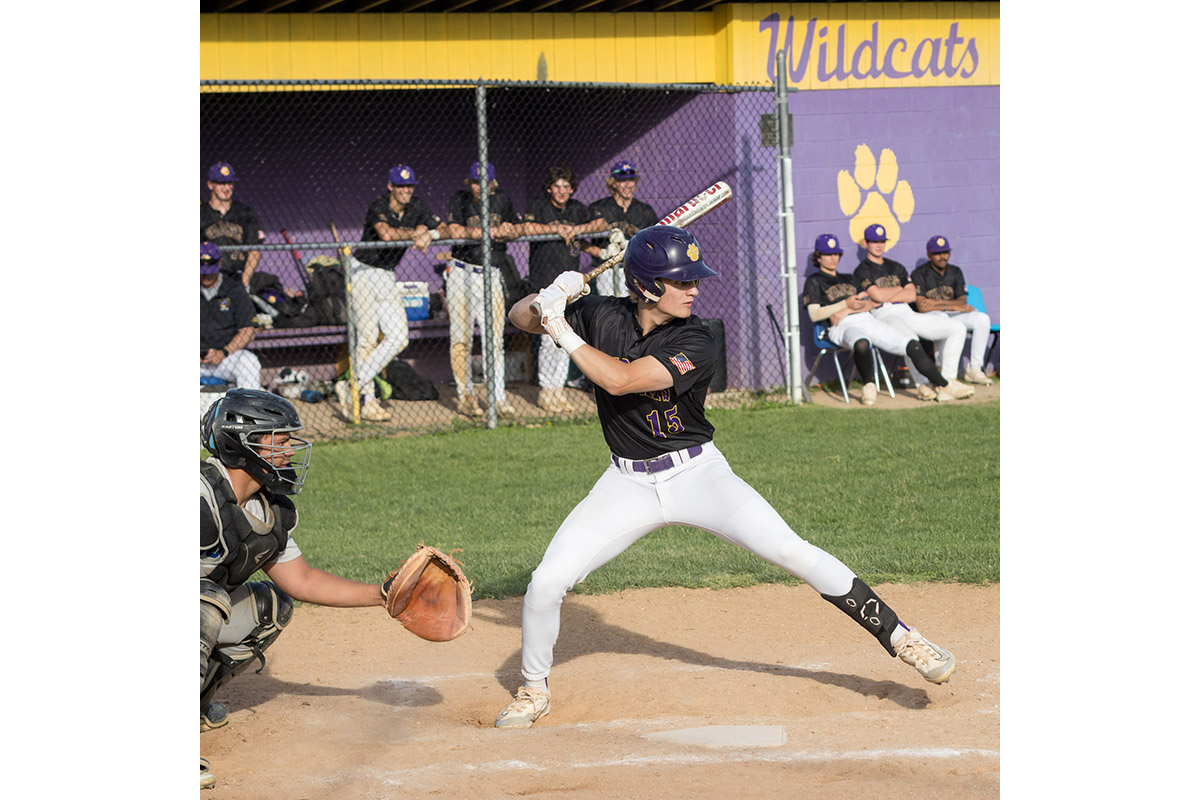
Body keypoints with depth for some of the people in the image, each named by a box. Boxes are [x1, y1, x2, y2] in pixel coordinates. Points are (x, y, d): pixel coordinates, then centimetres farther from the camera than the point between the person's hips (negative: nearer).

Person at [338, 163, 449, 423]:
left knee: (398, 338, -5)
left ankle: (353, 388, -2)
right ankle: (367, 401, -7)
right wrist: (416, 233, -27)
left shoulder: (416, 207, 1)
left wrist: (430, 235, -22)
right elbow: (386, 234, -38)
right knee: (368, 337, -11)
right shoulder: (378, 206, -19)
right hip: (362, 272, -7)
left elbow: (443, 228, 0)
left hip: (387, 277, 7)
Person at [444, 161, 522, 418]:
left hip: (492, 274, 3)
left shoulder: (502, 199, 5)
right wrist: (494, 231, -21)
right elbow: (455, 231, -20)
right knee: (461, 337, -4)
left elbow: (518, 228, 9)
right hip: (462, 272, -2)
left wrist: (507, 233, -14)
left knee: (494, 339, 0)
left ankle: (498, 399, 2)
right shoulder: (460, 199, -5)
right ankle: (466, 397, 3)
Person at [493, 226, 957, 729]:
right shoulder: (601, 317, -7)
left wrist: (563, 332, -23)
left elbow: (619, 380, -30)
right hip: (628, 483, 3)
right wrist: (549, 298, -18)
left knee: (791, 552, -18)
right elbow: (520, 318, 3)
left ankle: (897, 636, -8)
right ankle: (534, 690, 18)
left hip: (698, 473, -3)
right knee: (546, 582, -8)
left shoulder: (695, 345, -18)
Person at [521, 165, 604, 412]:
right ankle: (546, 391, 1)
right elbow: (527, 227, -19)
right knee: (551, 337, -9)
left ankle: (559, 388, 13)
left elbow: (601, 222, 4)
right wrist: (557, 229, -16)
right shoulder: (539, 206, -2)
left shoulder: (576, 208, 12)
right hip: (545, 282, -5)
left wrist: (578, 229, -10)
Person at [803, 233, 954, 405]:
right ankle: (868, 386, -21)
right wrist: (846, 304, -9)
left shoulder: (848, 279, 31)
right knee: (861, 344, -44)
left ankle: (944, 387, -17)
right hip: (844, 327, -6)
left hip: (869, 320, 6)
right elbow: (814, 315, -1)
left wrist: (846, 311, 3)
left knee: (912, 344, -16)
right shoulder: (813, 281, 14)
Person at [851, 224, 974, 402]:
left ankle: (947, 381, -9)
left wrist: (886, 297, -3)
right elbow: (878, 295, -11)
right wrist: (899, 289, 6)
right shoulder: (862, 270, 7)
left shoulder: (896, 267, 27)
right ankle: (923, 385, -38)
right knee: (909, 339, -40)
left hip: (908, 313, 7)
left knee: (957, 329, 0)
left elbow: (912, 295, 12)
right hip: (884, 315, -7)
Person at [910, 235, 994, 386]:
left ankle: (974, 369, -13)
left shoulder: (955, 272, 9)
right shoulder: (919, 274, -8)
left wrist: (938, 303, -18)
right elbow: (921, 307, -18)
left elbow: (962, 302, 0)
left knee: (983, 319, -17)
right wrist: (955, 306, -18)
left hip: (952, 316, 5)